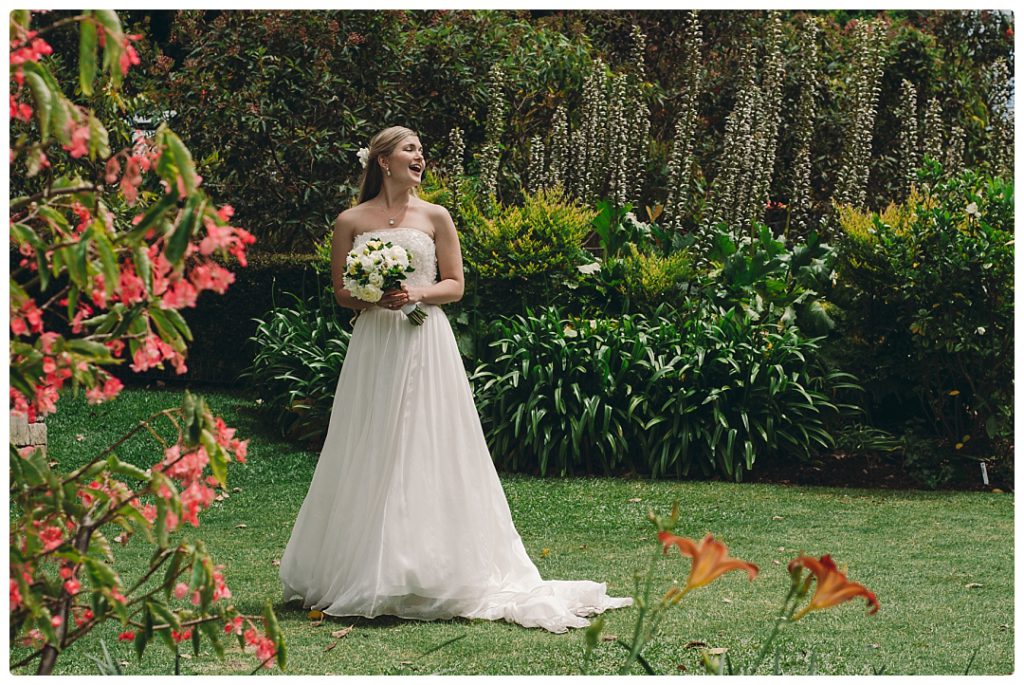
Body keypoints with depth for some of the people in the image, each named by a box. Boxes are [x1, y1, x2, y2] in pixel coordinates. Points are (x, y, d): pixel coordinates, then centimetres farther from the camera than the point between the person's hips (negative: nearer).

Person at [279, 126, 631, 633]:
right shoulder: (350, 222, 5)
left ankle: (429, 568, 3)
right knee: (372, 454, 1)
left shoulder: (435, 217, 6)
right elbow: (341, 292, 8)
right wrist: (375, 298, -11)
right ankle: (366, 572, 10)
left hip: (425, 344, 0)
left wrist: (417, 294, -11)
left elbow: (455, 285, 6)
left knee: (425, 450, -3)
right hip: (374, 346, 0)